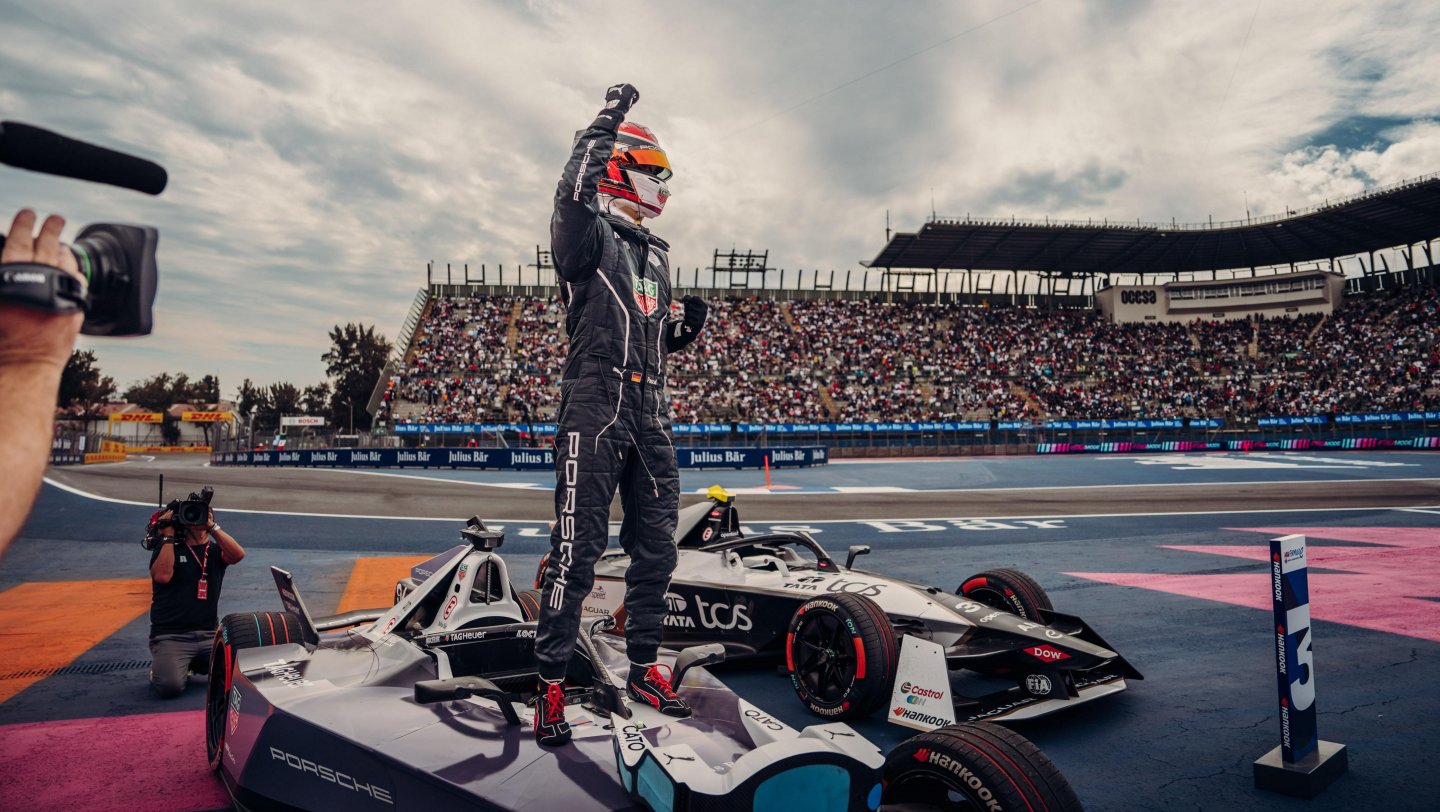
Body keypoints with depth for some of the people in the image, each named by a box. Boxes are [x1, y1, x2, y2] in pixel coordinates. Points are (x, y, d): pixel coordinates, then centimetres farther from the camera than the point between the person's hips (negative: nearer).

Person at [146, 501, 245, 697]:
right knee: (170, 687, -26)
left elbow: (238, 554, -14)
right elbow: (162, 576, -16)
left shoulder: (215, 551, 9)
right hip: (171, 635, -3)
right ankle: (159, 667, 12)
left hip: (209, 635, 3)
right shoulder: (167, 548, 5)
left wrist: (212, 526, -14)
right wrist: (169, 535, -10)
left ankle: (196, 664, 16)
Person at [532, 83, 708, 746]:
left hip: (650, 412, 8)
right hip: (595, 404, -7)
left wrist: (687, 329, 8)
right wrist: (605, 123, -15)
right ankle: (551, 683, 5)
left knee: (655, 548, 11)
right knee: (577, 550, -7)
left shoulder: (656, 255, 23)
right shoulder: (587, 235, 1)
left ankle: (643, 668, 26)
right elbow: (575, 191, -24)